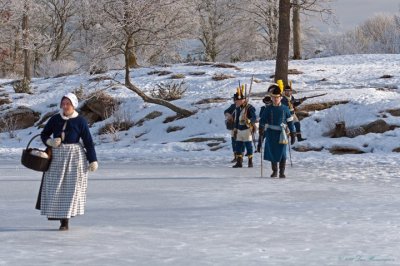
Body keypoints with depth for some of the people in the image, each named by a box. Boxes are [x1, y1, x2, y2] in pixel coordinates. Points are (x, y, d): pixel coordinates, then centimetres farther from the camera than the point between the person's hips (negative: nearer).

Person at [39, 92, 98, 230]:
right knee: (54, 187, 3)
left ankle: (65, 220, -2)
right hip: (56, 156, 3)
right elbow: (44, 134, 14)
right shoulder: (55, 119, 5)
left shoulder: (80, 121, -4)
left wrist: (93, 161, -4)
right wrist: (50, 142, -9)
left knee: (71, 187, -4)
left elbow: (88, 142, -2)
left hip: (74, 155, -3)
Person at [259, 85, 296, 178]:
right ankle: (274, 171, 19)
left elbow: (290, 121, 7)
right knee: (272, 152, 5)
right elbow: (263, 120, -1)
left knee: (282, 153, -7)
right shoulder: (268, 109, 5)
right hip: (271, 134, 1)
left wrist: (293, 134, 6)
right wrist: (261, 129, -19)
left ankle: (282, 172, 0)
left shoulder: (285, 109, 4)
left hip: (281, 133, -1)